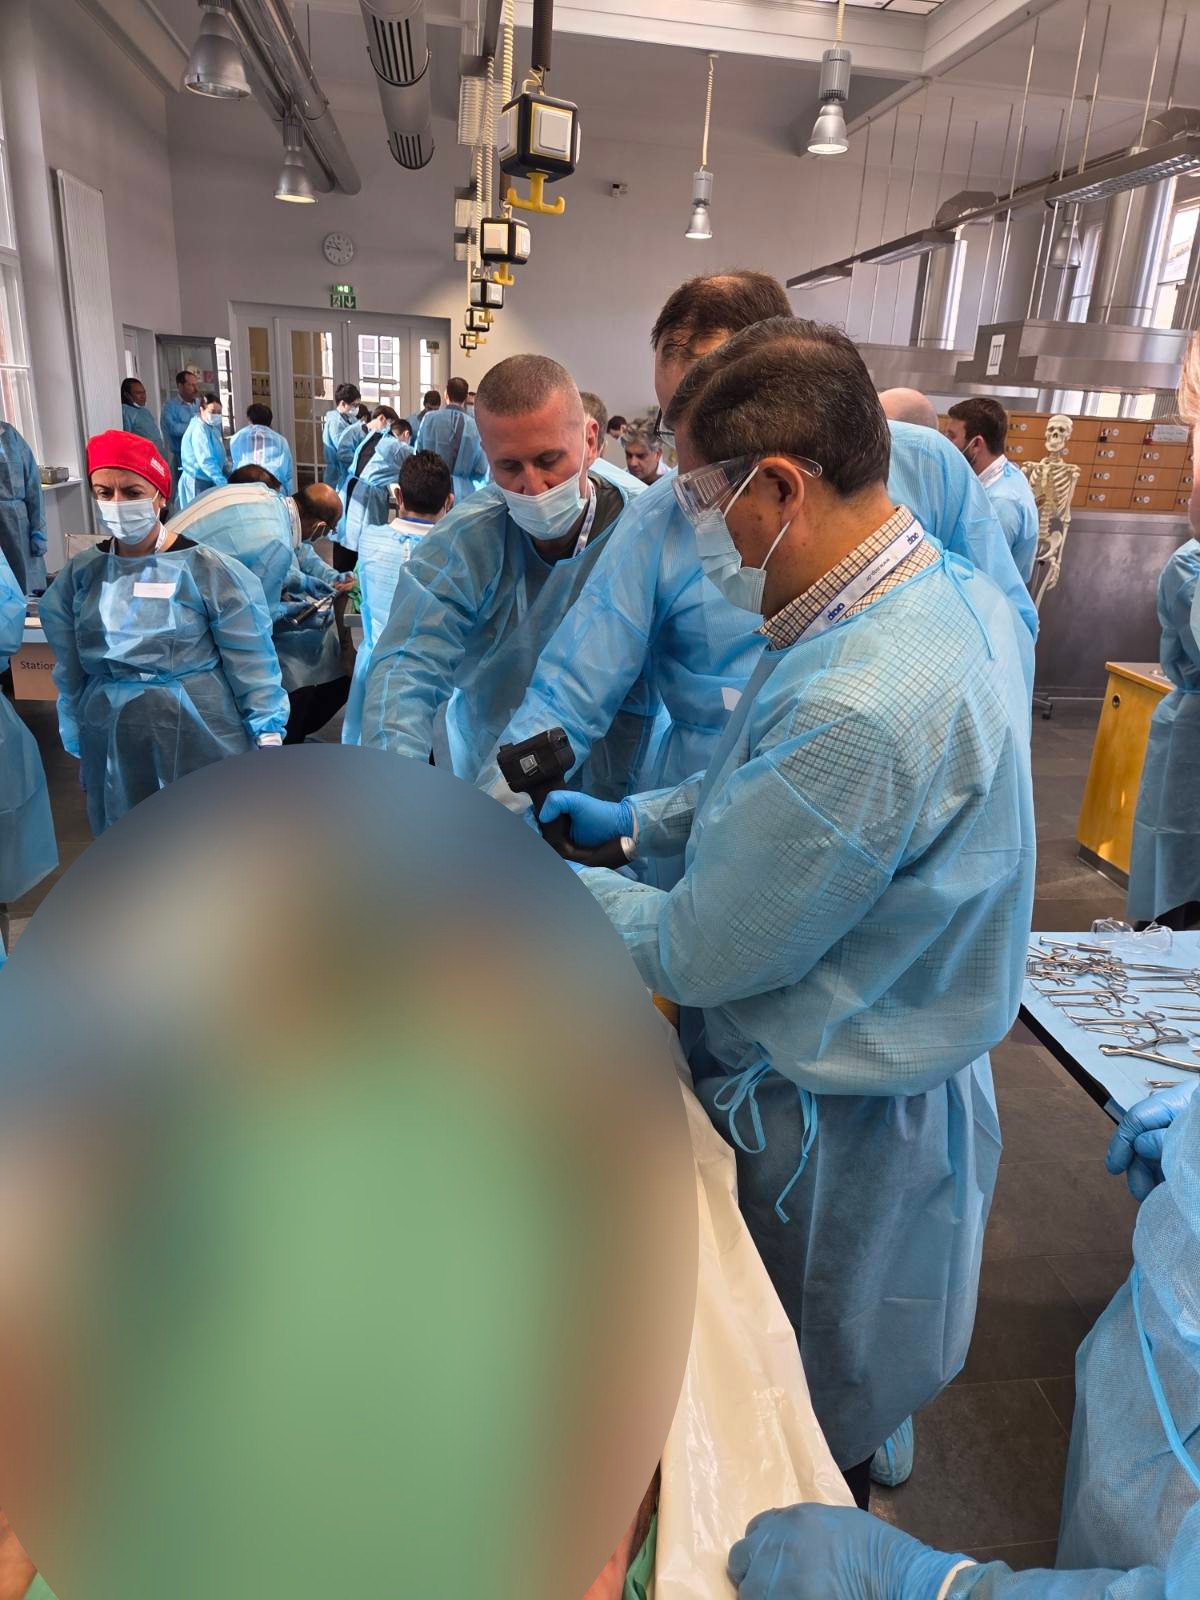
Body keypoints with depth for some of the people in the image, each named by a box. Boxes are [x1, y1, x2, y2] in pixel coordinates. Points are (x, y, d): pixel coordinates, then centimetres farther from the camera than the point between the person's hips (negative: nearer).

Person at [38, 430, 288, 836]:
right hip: (112, 742, 4)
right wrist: (75, 737, 15)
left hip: (200, 734, -4)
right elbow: (70, 671, 11)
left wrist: (269, 731, -10)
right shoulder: (80, 574, 2)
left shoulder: (207, 569, -11)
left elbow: (251, 662, -9)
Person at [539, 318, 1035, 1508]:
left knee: (796, 1441, 23)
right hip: (888, 1061, 9)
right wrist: (637, 820, 5)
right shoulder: (948, 591, -6)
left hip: (830, 1132, -8)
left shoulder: (860, 705, -38)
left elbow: (696, 955, -26)